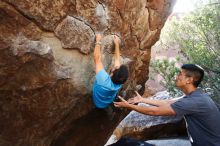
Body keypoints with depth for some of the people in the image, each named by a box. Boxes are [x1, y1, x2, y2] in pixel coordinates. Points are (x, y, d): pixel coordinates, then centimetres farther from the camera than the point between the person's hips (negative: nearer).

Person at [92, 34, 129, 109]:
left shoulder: (104, 80, -44)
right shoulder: (120, 81, -29)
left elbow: (97, 58, -39)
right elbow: (117, 60, -16)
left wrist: (98, 41, -29)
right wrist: (116, 44, -9)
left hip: (98, 104, -4)